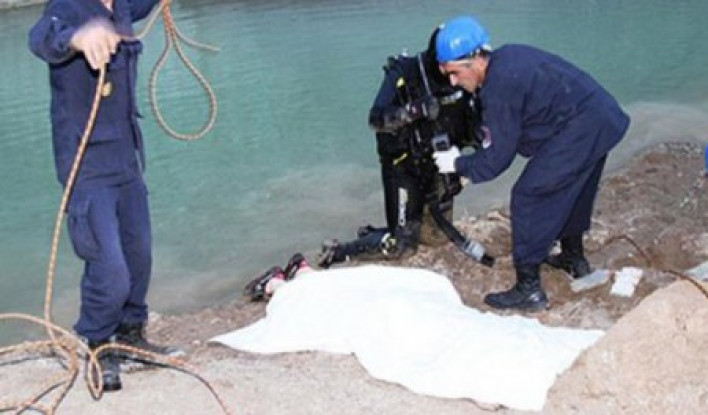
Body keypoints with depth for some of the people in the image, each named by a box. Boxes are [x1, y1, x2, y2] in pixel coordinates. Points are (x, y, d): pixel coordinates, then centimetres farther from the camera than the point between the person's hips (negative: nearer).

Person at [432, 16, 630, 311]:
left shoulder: (499, 87, -20)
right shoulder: (506, 59, 7)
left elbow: (497, 159, -12)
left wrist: (458, 164, 2)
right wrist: (468, 163, 12)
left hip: (579, 129, -10)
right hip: (603, 120, 10)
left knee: (528, 199, -5)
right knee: (570, 192, 27)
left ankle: (529, 290, -1)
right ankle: (574, 259, 46)